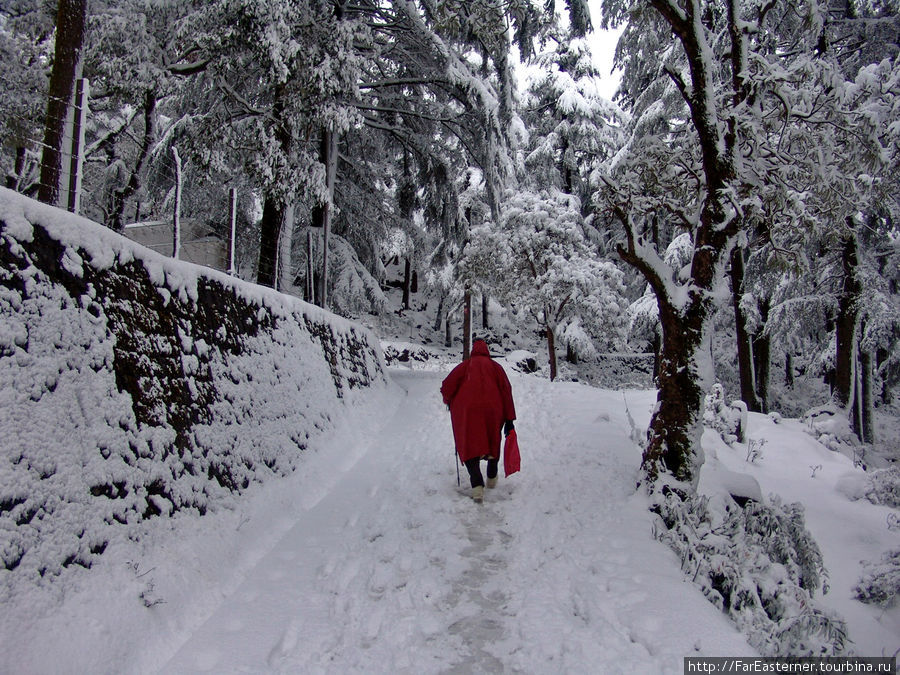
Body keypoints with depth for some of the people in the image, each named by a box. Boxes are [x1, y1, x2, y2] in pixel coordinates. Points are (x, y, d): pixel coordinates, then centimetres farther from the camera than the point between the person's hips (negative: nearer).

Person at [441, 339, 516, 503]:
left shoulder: (465, 365, 10)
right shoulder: (495, 366, 12)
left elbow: (446, 386, 0)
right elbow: (506, 392, 3)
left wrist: (449, 401, 22)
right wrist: (509, 420, 2)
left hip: (467, 411, -2)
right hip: (492, 410, 2)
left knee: (470, 446, -1)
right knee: (493, 442, 24)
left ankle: (477, 484, -20)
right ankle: (492, 478, 36)